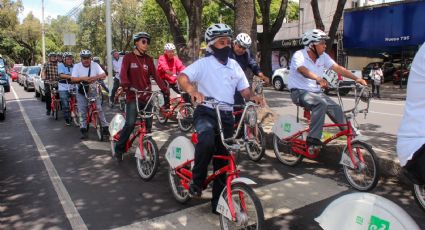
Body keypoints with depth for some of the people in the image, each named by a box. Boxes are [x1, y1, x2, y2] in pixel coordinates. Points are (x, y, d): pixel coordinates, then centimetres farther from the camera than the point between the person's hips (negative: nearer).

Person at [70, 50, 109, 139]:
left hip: (93, 90, 0)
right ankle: (83, 130, 8)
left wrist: (95, 77, -28)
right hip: (82, 92, 1)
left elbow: (104, 75, -10)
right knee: (82, 111, 1)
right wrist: (83, 78, -24)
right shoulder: (77, 66, -2)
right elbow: (73, 79, -9)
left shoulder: (95, 65, -2)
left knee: (99, 108, -7)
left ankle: (105, 126, 1)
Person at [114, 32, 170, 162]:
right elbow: (123, 73, -14)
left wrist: (165, 91, -3)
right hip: (133, 96, -4)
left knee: (148, 126, 6)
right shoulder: (128, 57, 0)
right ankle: (119, 149, 2)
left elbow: (155, 76, 6)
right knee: (130, 123, -17)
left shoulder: (148, 59, 11)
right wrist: (126, 85, -34)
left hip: (147, 97, 4)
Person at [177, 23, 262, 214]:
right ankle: (197, 181, -10)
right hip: (206, 113, -4)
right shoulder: (203, 64, -5)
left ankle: (218, 202, 23)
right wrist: (192, 90, -40)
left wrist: (253, 97, -12)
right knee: (206, 141, -36)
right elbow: (182, 77, -19)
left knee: (223, 159, 7)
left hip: (227, 115, 5)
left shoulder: (235, 66, 10)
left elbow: (244, 90, 11)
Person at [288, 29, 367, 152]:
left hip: (316, 92, 7)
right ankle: (313, 140, -31)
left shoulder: (323, 57, 5)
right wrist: (318, 79, -52)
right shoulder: (299, 55, -14)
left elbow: (338, 68, 0)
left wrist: (356, 78, -11)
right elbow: (303, 70, -34)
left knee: (336, 109, -9)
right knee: (321, 104, -32)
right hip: (300, 92, -7)